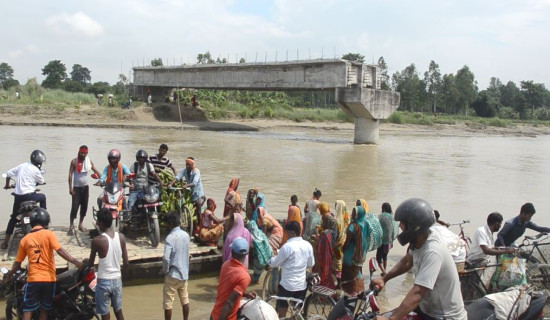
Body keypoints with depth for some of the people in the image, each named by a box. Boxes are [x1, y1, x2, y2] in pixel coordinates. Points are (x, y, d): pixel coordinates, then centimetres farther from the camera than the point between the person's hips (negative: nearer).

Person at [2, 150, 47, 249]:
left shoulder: (22, 165, 10)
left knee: (13, 218, 13)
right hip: (28, 196, -5)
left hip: (18, 196, 5)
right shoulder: (35, 170, -7)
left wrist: (7, 185, 29)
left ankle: (6, 241, 11)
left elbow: (8, 173, 15)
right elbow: (41, 181, 7)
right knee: (42, 197, 25)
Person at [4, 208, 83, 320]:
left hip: (33, 279, 1)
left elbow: (18, 262, 10)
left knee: (28, 310, 8)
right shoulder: (49, 234, -4)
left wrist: (9, 275, 25)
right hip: (49, 278, -1)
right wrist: (76, 262, -21)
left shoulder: (25, 239, 5)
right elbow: (60, 251, -17)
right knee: (44, 309, 12)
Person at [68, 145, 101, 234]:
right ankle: (71, 226, -2)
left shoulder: (89, 161, 2)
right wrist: (70, 188, -15)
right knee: (74, 207, -9)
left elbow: (96, 171, 2)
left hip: (85, 187, 4)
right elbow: (70, 174, -9)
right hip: (76, 187, -4)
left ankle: (81, 224, 22)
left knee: (84, 206, 9)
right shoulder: (74, 161, -8)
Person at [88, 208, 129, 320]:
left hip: (104, 281, -5)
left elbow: (91, 263, -3)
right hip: (117, 279, 5)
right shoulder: (121, 237, -4)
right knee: (118, 311, 20)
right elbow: (126, 263, 1)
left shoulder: (97, 240, -18)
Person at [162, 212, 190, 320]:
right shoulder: (186, 235, 4)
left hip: (173, 274, -7)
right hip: (184, 273, 7)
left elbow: (166, 258, -27)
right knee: (185, 299, 16)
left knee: (168, 302, 4)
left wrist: (165, 270, -10)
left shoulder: (170, 237, -19)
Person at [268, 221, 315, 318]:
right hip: (302, 285, 5)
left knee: (282, 313, 9)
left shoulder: (287, 246, -18)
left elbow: (275, 263, -7)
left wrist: (270, 259, 14)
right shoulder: (308, 245, -2)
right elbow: (311, 264, 10)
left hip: (287, 285, -5)